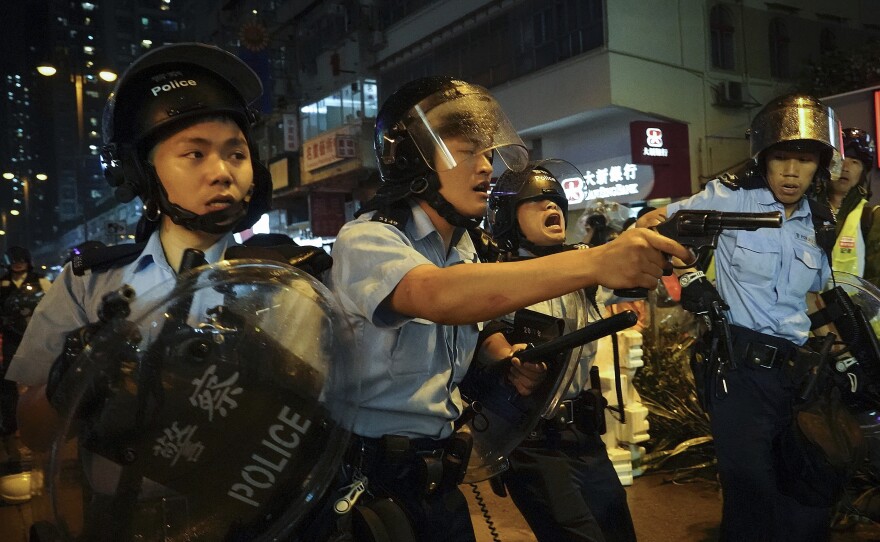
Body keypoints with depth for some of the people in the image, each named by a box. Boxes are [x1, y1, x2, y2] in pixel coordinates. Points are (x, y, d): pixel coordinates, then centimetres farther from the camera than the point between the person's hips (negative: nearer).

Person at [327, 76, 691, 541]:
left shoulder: (467, 248, 6)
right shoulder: (366, 240, -19)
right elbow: (436, 296, -40)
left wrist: (507, 361, -2)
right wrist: (596, 262, -47)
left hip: (436, 474, 7)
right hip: (368, 480, -7)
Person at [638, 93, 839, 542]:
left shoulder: (820, 224, 11)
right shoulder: (731, 198, -6)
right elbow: (653, 224, -2)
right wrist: (686, 277, -13)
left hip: (796, 369, 6)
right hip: (740, 365, -6)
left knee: (812, 498, 14)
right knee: (753, 494, -6)